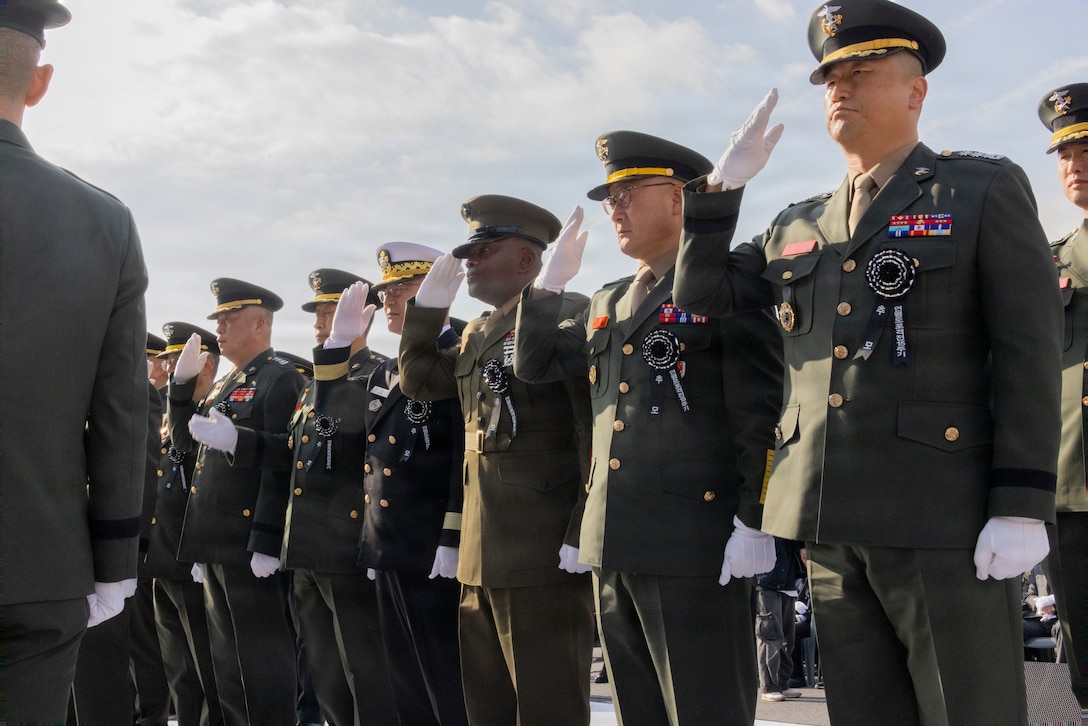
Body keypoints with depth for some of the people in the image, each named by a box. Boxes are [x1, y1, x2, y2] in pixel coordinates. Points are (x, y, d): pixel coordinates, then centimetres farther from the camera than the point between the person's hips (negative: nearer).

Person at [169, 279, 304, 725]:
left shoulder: (280, 379, -9)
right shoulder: (226, 385, 20)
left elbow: (280, 465, -17)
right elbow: (185, 442, 20)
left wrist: (266, 544, -22)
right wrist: (182, 383, 9)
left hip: (251, 550, -9)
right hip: (216, 548, 9)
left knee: (262, 664, -4)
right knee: (227, 667, 14)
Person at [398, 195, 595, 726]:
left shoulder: (570, 317, -8)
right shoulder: (476, 334, 20)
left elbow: (599, 430, -14)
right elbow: (417, 382, 26)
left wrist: (584, 533, -19)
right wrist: (429, 305, 16)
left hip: (546, 559, -9)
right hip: (480, 561, 9)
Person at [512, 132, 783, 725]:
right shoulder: (605, 305, 21)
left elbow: (761, 412, -10)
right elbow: (533, 364, 20)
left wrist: (753, 522, -16)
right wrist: (549, 285, 10)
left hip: (694, 541, -7)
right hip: (613, 546, 8)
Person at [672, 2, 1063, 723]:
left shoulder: (986, 188, 2)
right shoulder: (796, 227, 18)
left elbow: (1029, 349, -5)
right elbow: (701, 295, 19)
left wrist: (1023, 503, -14)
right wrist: (722, 187, 9)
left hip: (944, 520, -5)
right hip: (831, 526, 6)